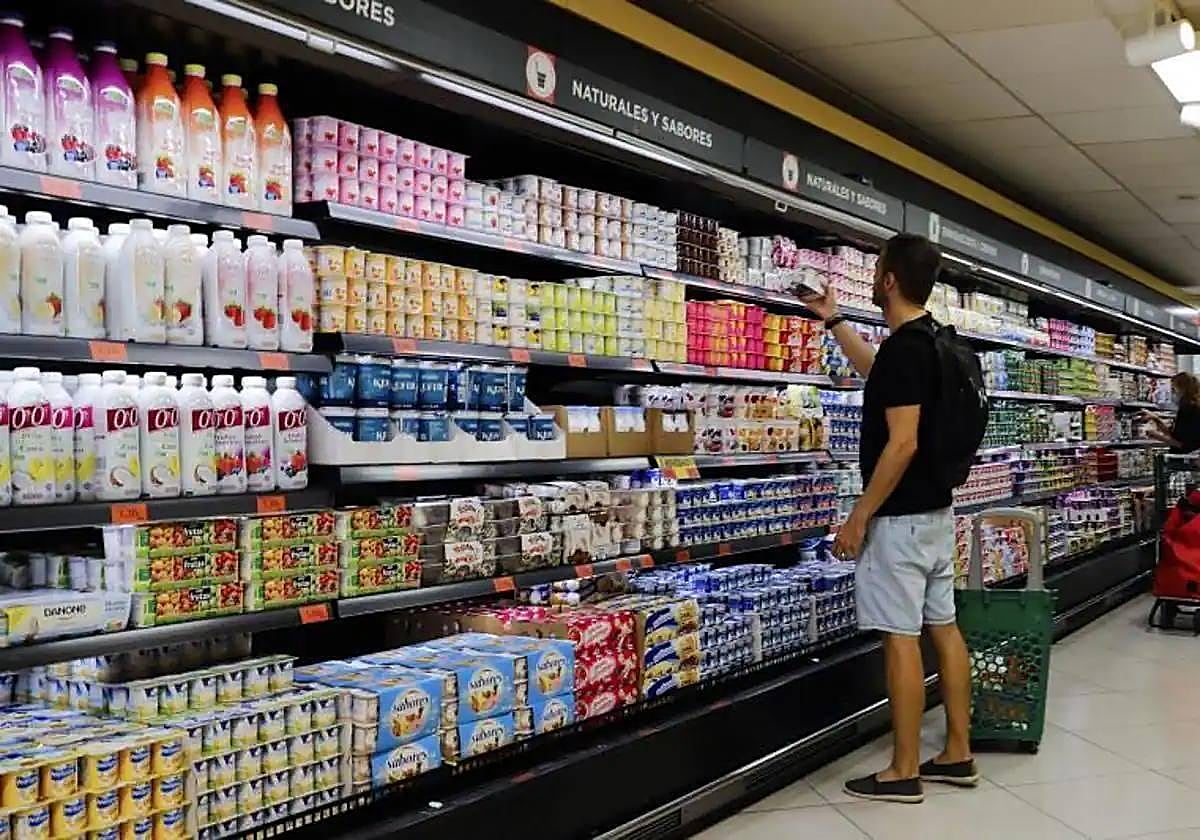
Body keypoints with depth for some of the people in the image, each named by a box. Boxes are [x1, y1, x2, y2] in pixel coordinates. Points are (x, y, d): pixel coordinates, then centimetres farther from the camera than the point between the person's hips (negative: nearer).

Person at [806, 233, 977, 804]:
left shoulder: (904, 347, -19)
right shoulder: (928, 342, 11)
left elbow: (902, 444, -24)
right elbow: (876, 370, 33)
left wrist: (859, 516, -18)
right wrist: (831, 319, 38)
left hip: (901, 515, -10)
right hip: (935, 508, 10)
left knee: (900, 638, -3)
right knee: (942, 627, 13)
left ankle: (904, 772, 4)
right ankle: (958, 754, 21)